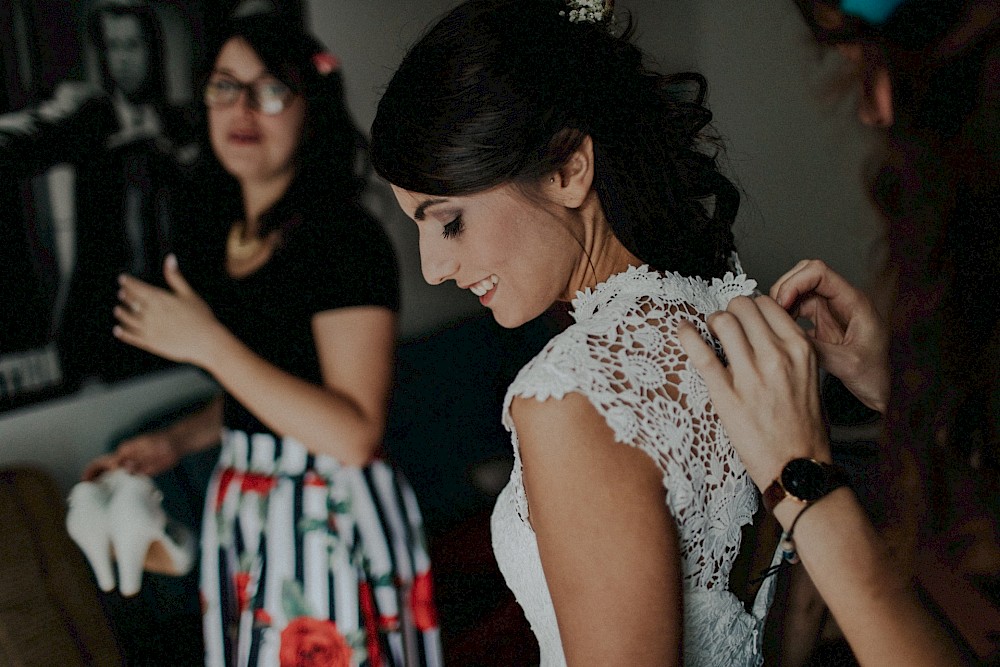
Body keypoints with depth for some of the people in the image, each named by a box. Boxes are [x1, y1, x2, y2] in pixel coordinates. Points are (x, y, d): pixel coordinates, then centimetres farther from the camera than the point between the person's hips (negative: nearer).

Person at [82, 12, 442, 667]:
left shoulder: (346, 238, -18)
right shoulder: (208, 240, 7)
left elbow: (354, 434, -25)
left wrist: (208, 343, -24)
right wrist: (174, 441, 4)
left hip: (333, 523, -7)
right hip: (241, 516, 7)